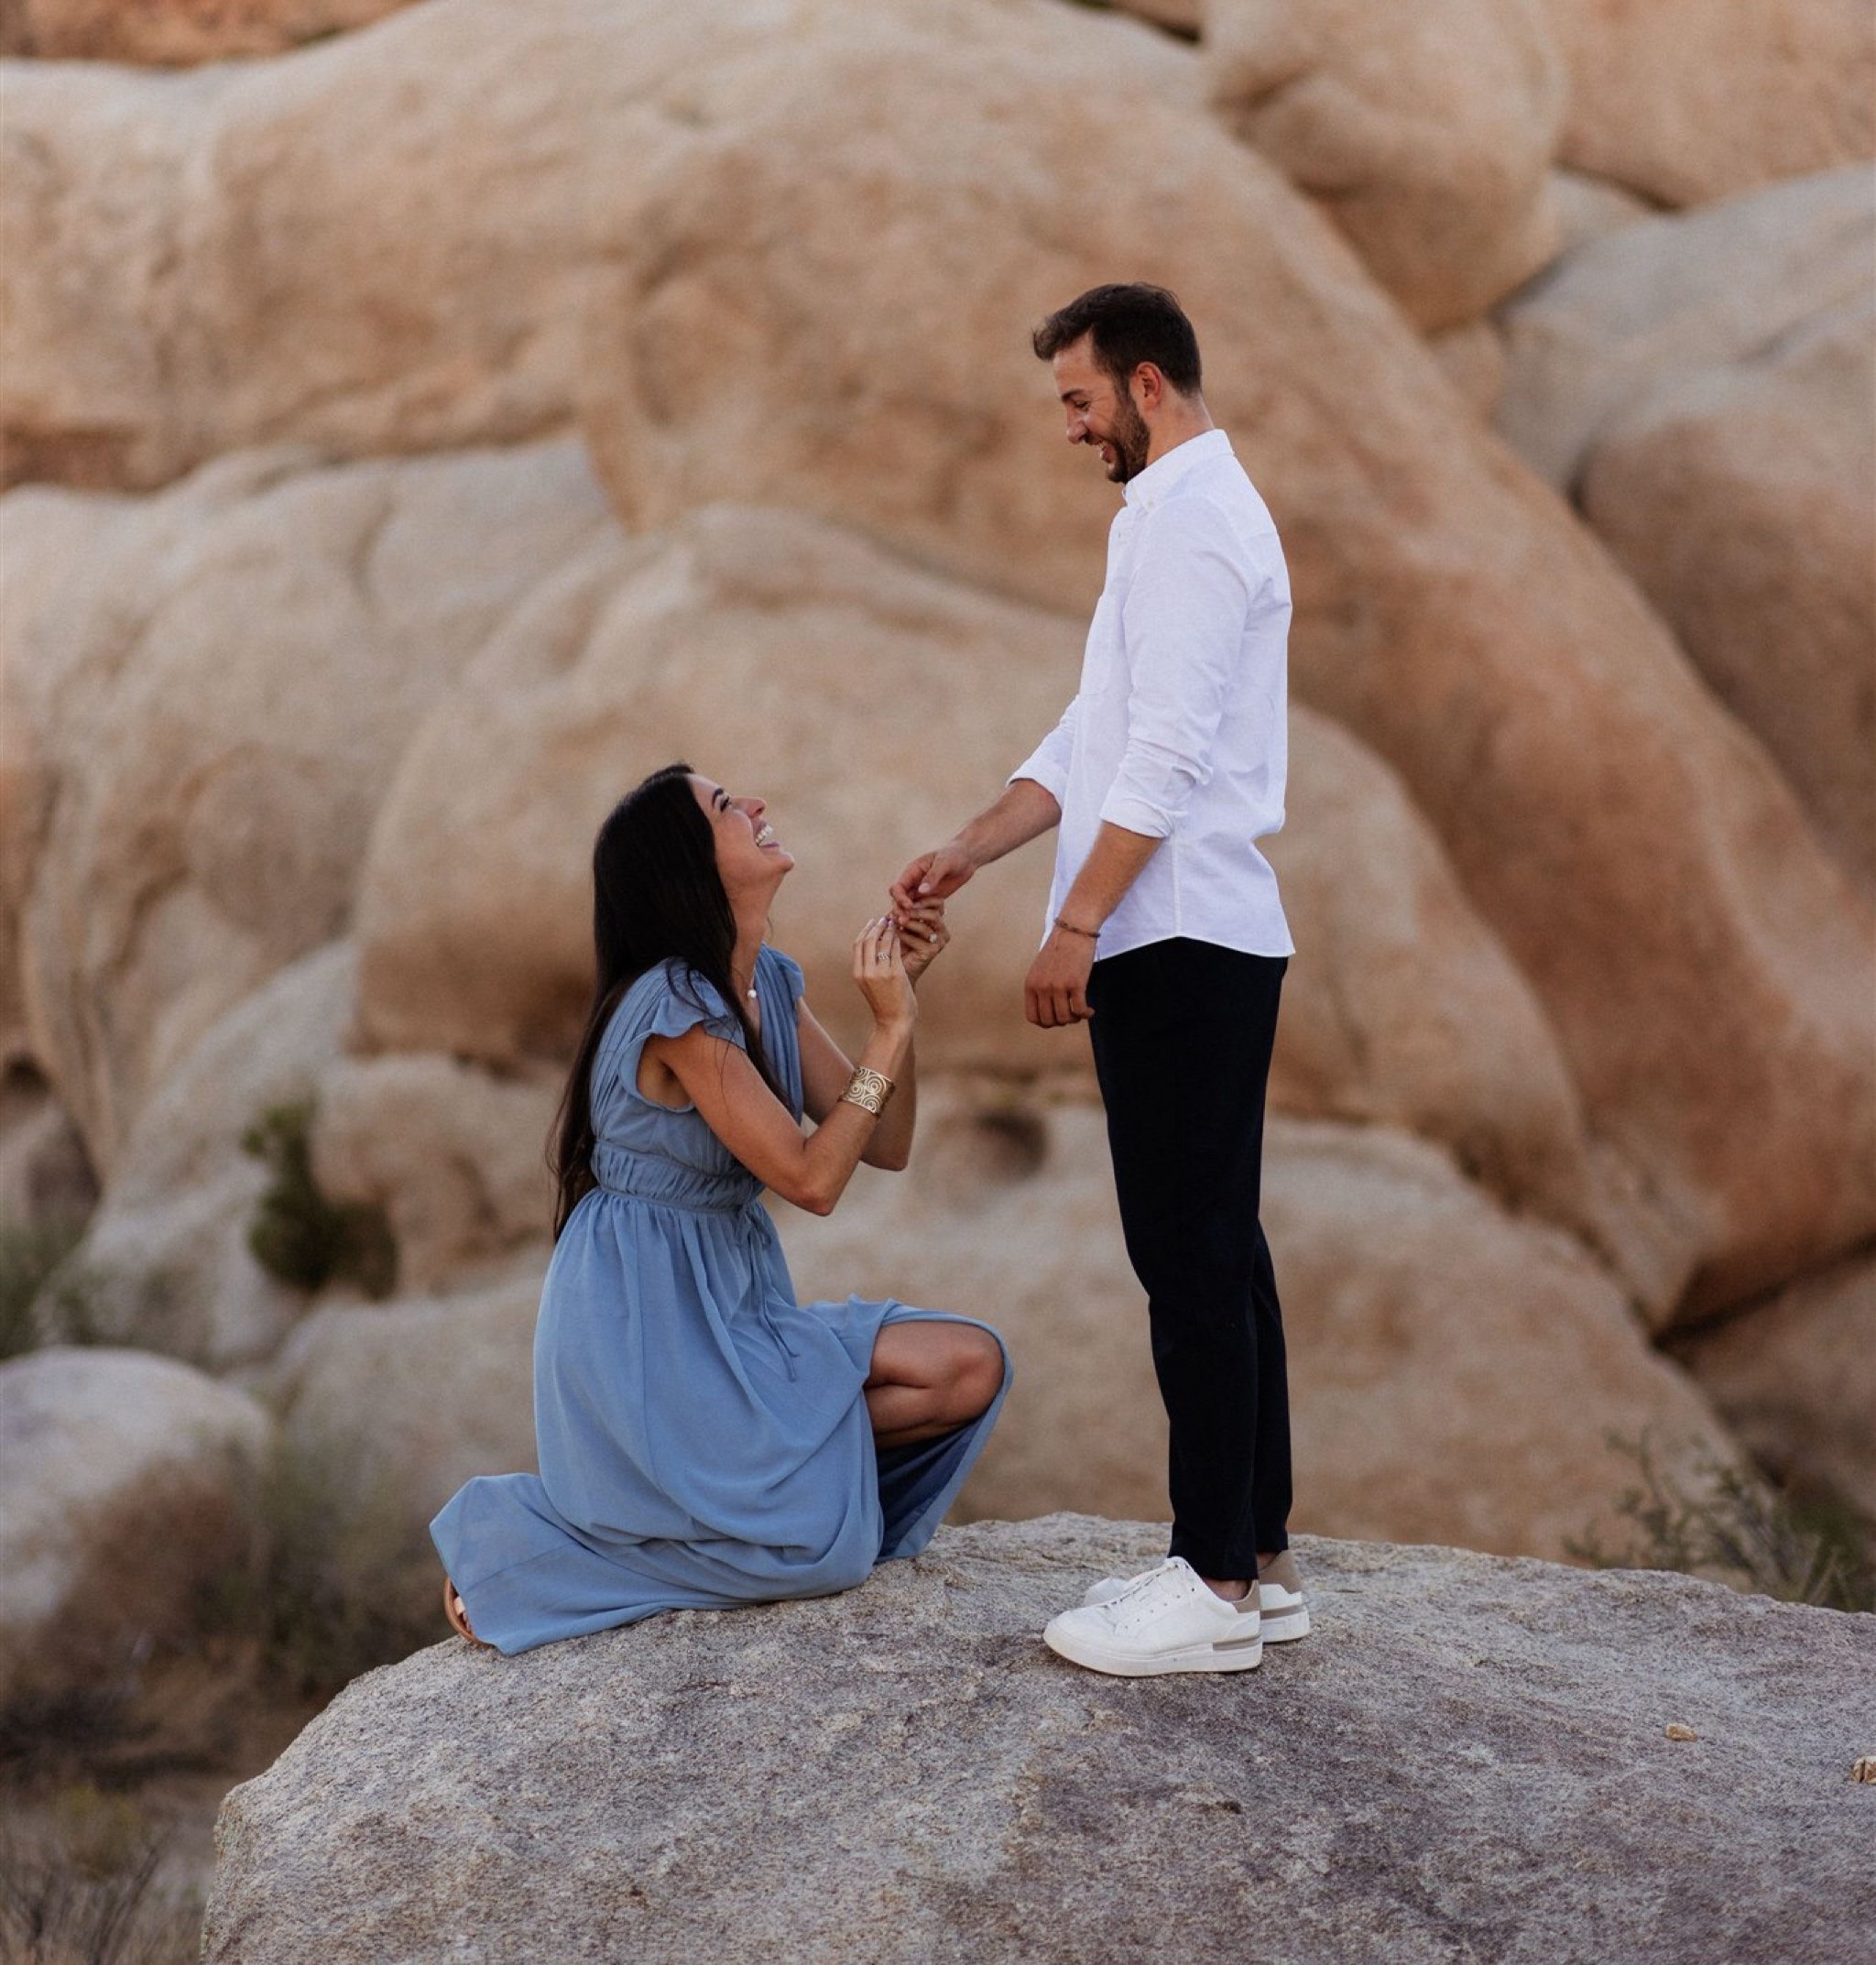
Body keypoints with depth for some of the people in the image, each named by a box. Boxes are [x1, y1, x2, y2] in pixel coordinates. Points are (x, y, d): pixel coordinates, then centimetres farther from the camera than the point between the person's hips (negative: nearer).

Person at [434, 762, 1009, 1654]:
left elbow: (885, 1145, 7)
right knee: (824, 1549, -16)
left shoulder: (768, 984, 7)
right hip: (644, 1320, -8)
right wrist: (891, 1027, -17)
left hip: (731, 1305, 8)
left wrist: (902, 991, -2)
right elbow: (811, 1179, -20)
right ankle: (520, 1535, 0)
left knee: (971, 1366, -7)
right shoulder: (674, 1007, -20)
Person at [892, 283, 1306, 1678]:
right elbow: (1096, 738, 21)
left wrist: (1077, 927, -20)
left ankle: (1218, 1587, -4)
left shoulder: (1193, 519, -12)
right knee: (1218, 1251, 11)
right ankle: (1258, 1559, 16)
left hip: (1177, 942, -10)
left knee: (1190, 1257, -8)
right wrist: (968, 854, 14)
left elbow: (1165, 754, -20)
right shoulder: (1185, 511, 21)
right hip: (1206, 938, 10)